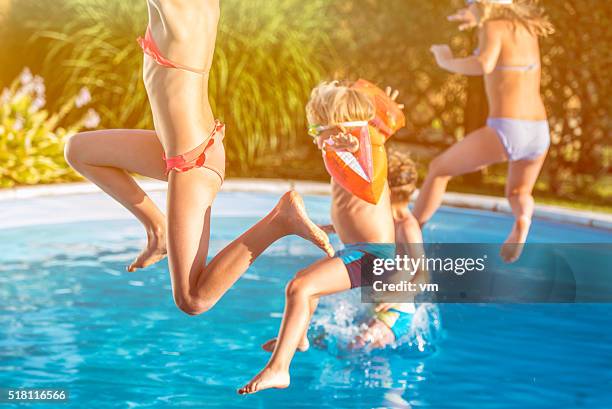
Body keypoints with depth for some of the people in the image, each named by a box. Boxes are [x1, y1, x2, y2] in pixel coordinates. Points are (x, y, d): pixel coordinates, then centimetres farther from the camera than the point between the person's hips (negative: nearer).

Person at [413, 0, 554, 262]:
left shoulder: (494, 26, -8)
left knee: (439, 169, 16)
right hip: (539, 133, 6)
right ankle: (523, 215, -10)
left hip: (506, 132, -6)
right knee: (518, 194, 27)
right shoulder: (526, 26, 13)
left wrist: (447, 62, -11)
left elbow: (484, 65, -28)